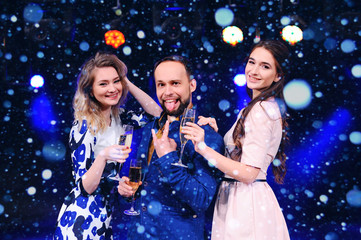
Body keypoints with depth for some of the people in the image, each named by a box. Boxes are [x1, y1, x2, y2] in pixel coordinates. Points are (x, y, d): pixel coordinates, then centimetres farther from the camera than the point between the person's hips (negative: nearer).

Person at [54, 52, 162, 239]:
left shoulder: (117, 116, -1)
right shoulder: (84, 127, -20)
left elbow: (157, 114, 0)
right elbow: (85, 188, -20)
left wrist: (127, 83, -8)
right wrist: (103, 156, -39)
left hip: (106, 214, 7)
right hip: (82, 219, -6)